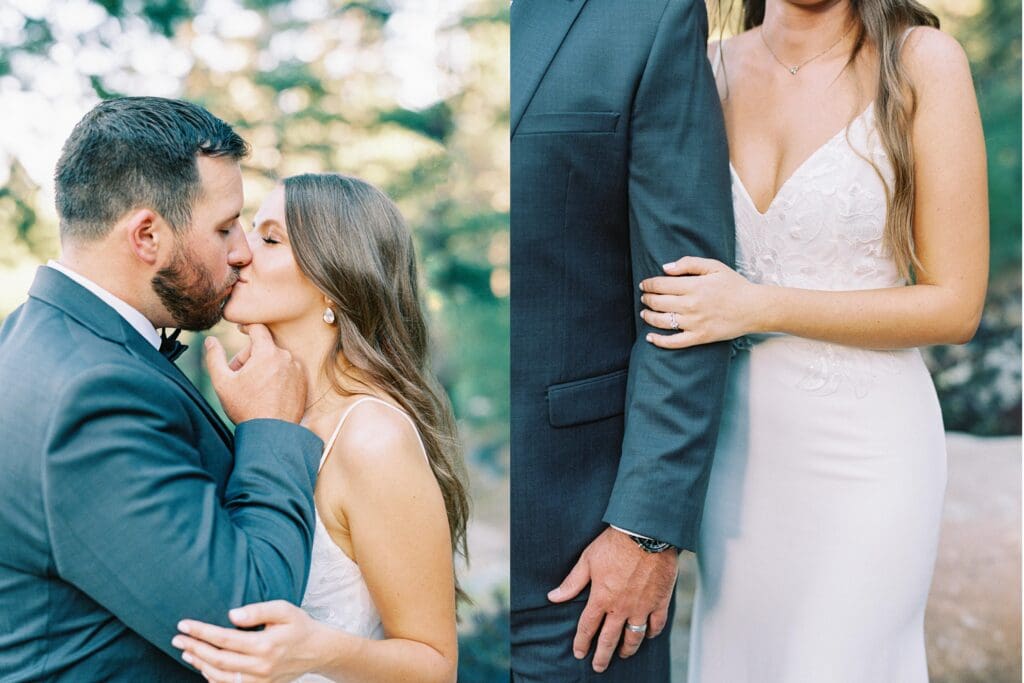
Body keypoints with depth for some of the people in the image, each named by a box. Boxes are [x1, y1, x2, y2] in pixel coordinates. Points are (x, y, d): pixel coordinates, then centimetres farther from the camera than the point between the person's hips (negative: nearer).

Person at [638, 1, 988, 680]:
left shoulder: (923, 62, -10)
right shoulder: (713, 67, 3)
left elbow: (956, 305, -11)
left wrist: (753, 307, -19)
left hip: (861, 446, -4)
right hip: (738, 440, 4)